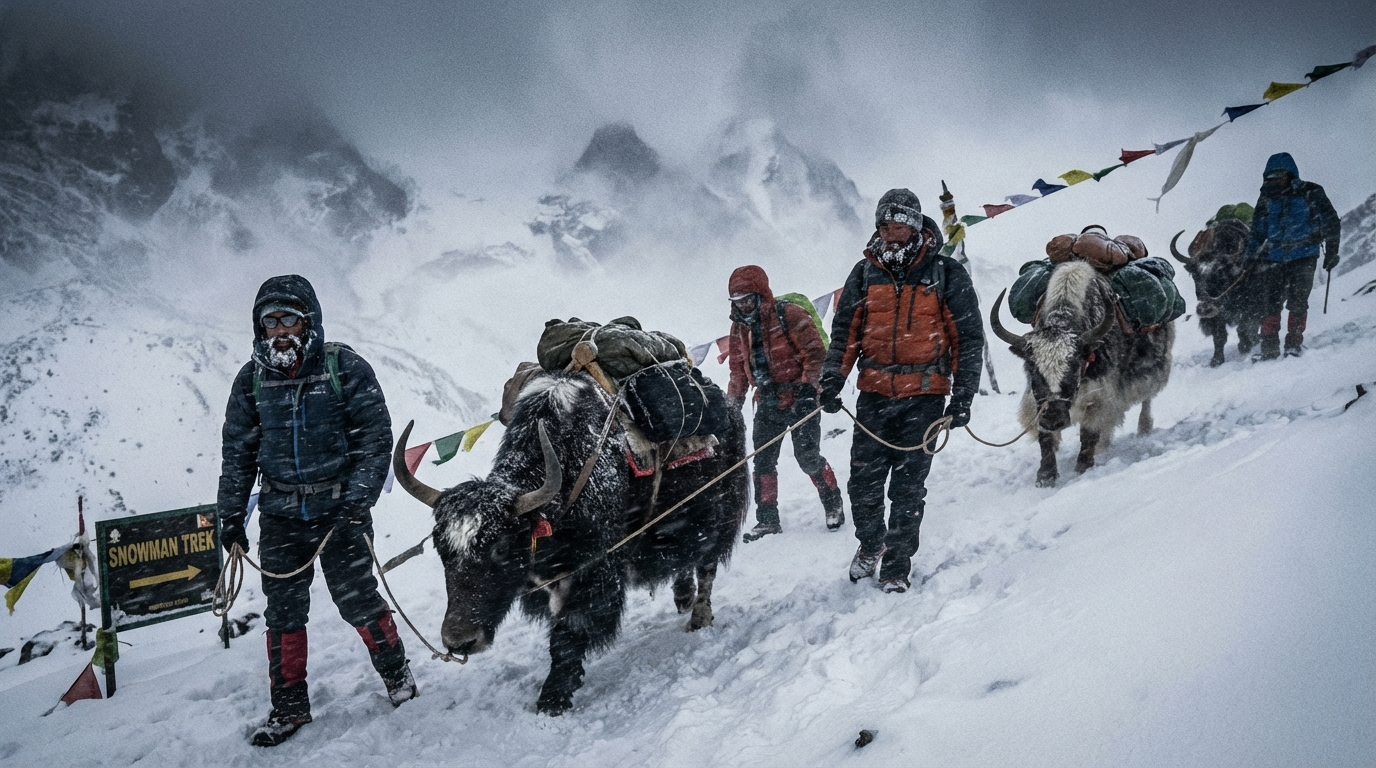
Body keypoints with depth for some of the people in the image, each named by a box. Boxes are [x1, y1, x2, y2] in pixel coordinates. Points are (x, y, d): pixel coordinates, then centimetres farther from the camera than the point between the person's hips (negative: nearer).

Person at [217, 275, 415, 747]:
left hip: (338, 509, -3)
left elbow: (376, 440, -8)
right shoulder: (252, 380, 4)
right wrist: (231, 516, 9)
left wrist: (357, 500, -15)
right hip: (280, 514, 3)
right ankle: (289, 706, 23)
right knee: (283, 613, 7)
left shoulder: (345, 368, -7)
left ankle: (396, 670, 27)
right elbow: (238, 452, 11)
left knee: (358, 602, 1)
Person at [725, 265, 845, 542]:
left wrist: (808, 386, -21)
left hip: (800, 399, -6)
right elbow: (739, 370, 18)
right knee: (763, 461, 3)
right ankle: (767, 519, 12)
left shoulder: (789, 315, -11)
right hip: (768, 404, 6)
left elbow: (815, 352, -13)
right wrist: (732, 403, 15)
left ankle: (833, 503, 15)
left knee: (807, 456, -8)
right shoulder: (740, 327, 9)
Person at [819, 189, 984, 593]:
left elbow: (969, 338, 2)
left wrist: (962, 396, -3)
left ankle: (897, 565, 14)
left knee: (908, 487, 0)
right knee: (863, 480, 2)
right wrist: (831, 381, -1)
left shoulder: (947, 274, -1)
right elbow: (844, 332, 10)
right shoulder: (865, 273, 7)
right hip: (874, 393, 3)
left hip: (924, 396, -2)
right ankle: (870, 542, 29)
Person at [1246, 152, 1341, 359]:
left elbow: (1331, 223, 5)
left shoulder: (1310, 193, 1)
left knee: (1297, 302, -6)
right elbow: (1257, 232, 17)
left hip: (1303, 258, -3)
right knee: (1269, 303, -5)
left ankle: (1294, 343, 4)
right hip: (1273, 260, 3)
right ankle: (1269, 347, -1)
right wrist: (1252, 258, 11)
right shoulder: (1266, 200, 11)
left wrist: (1331, 252, 1)